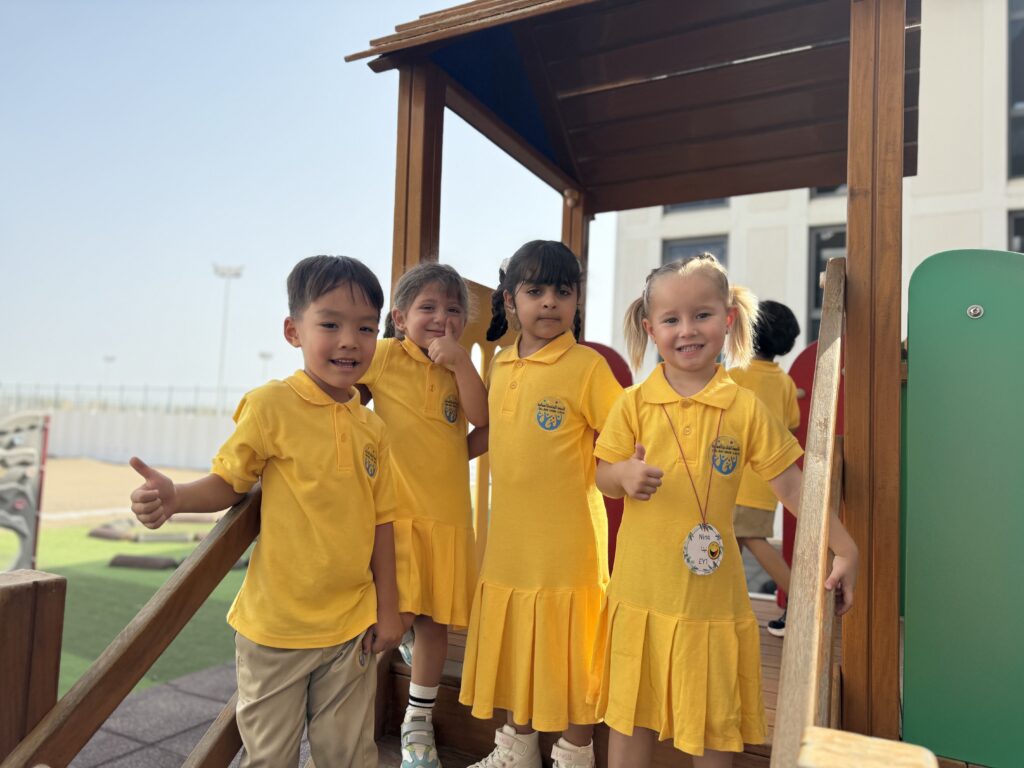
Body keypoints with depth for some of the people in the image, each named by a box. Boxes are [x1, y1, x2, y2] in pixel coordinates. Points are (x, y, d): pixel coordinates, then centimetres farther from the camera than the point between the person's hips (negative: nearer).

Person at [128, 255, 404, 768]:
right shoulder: (270, 406, -13)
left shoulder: (371, 428, 0)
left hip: (351, 626, 4)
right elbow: (228, 482, -6)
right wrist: (174, 499, -27)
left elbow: (380, 522, 5)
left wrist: (387, 609, 6)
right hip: (276, 626, -3)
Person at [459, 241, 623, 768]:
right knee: (512, 645, 19)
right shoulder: (500, 365, 7)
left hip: (566, 538, -6)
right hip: (508, 535, 6)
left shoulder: (587, 366, -11)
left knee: (567, 651, 8)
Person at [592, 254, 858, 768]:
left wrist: (844, 547, -2)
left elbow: (789, 484, 1)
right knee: (630, 712, 12)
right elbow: (602, 475, 1)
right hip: (643, 590, 0)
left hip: (714, 594, 0)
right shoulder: (635, 403, -3)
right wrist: (624, 475, -20)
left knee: (716, 721, 15)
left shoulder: (745, 407, -4)